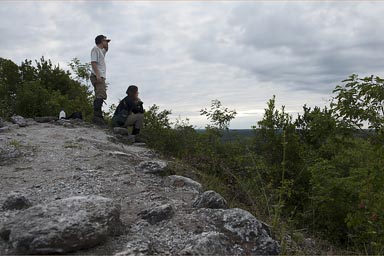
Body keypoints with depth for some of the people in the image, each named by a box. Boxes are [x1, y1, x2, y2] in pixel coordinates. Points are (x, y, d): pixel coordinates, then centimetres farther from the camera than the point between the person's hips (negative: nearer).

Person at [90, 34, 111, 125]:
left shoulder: (101, 50, 26)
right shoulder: (95, 49, -2)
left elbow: (106, 50, 51)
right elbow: (93, 62, -14)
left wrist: (106, 45, 31)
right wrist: (97, 75, -24)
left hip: (101, 77, 10)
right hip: (97, 76, -10)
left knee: (99, 97, 7)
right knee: (101, 96, -22)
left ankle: (98, 116, 9)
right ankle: (97, 116, -28)